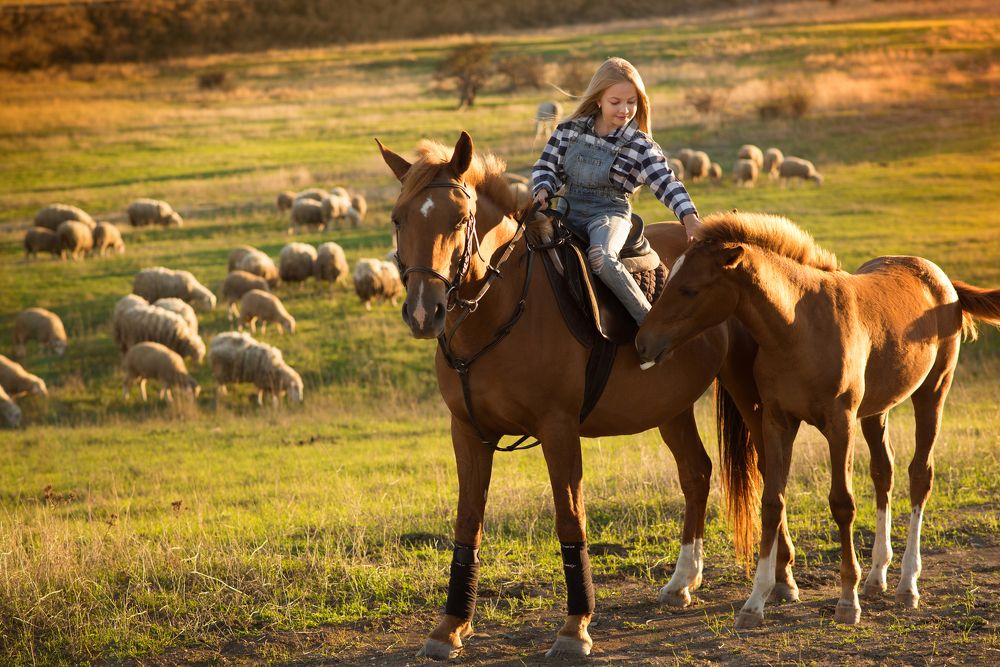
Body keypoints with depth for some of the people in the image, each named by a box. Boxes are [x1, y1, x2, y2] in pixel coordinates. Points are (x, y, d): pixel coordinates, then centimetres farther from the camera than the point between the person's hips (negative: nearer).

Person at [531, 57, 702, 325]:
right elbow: (546, 167, 12)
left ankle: (650, 322, -29)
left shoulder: (640, 146, -4)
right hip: (569, 210, 5)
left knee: (601, 257, -36)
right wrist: (543, 190, -10)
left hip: (610, 213, -5)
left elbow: (666, 182, -13)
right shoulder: (570, 130, 5)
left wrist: (689, 217, -29)